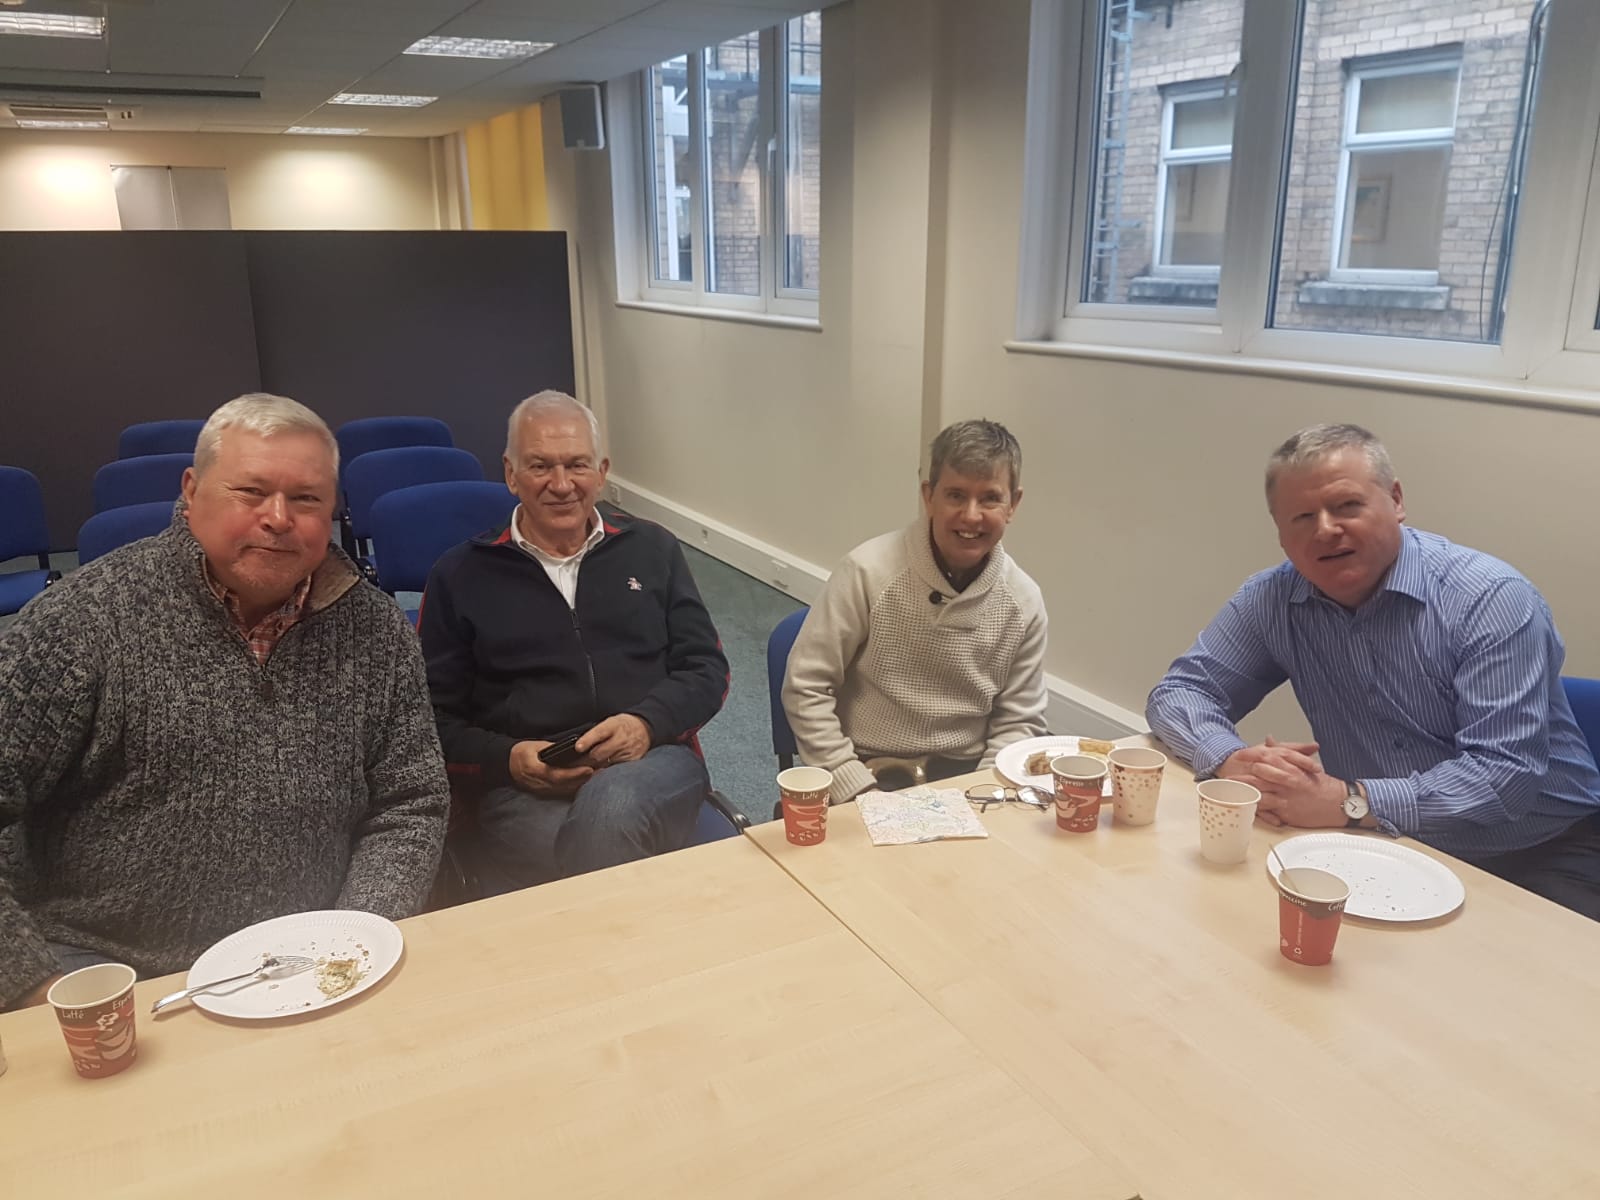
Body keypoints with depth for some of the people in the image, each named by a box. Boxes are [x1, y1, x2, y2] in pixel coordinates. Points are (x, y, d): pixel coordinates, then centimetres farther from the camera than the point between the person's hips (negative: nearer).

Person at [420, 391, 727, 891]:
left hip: (652, 762, 1)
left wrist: (648, 723, -9)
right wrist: (507, 760, -9)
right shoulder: (461, 574, 11)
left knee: (609, 808, -36)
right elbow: (435, 717, 10)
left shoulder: (652, 549, 14)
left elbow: (707, 668, 12)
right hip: (523, 789, -1)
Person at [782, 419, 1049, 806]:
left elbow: (1018, 722, 6)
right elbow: (806, 687, -9)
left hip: (964, 778, 3)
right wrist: (857, 789, -15)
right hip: (867, 772, -3)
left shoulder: (1024, 601, -2)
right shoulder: (869, 571, -13)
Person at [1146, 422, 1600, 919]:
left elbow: (1505, 777, -24)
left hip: (1534, 856, -3)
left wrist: (1347, 803, -34)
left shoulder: (1492, 599, -17)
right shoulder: (1272, 600, -4)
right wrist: (1234, 761, -24)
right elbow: (1178, 692, -3)